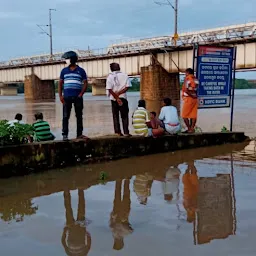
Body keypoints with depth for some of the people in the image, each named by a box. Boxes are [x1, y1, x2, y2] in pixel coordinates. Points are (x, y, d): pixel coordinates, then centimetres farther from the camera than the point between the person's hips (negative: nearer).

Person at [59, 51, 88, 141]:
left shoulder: (81, 71, 6)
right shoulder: (64, 71, 11)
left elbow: (85, 83, 3)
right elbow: (60, 83, 10)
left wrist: (81, 94, -10)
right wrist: (60, 96, -1)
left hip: (77, 97, -1)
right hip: (67, 97, 1)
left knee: (79, 116, 4)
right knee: (65, 116, -4)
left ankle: (79, 134, 11)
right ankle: (65, 134, -2)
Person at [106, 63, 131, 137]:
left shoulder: (110, 76, -1)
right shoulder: (124, 75, 2)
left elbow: (110, 89, -10)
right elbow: (127, 87, -7)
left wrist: (116, 98, -10)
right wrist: (119, 93, -9)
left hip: (114, 99, 0)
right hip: (123, 97, 0)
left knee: (115, 116, 8)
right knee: (124, 116, 6)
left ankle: (117, 132, 4)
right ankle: (126, 132, 0)